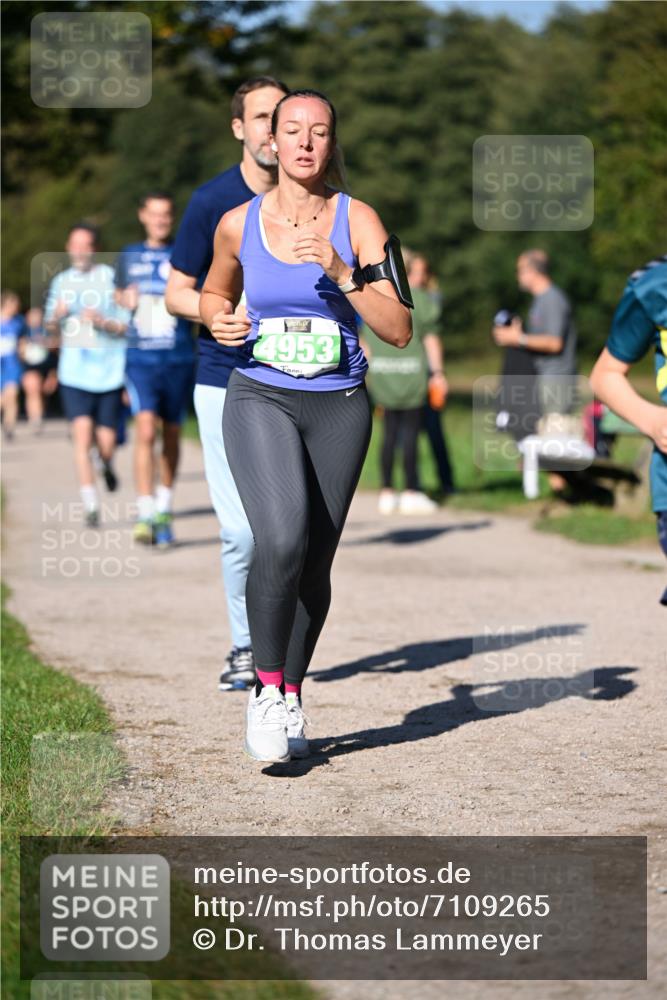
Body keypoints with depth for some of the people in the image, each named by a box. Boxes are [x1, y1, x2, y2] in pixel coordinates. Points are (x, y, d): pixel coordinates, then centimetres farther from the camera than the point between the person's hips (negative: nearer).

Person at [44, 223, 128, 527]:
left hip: (110, 373, -2)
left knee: (106, 441, 1)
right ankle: (90, 505, -12)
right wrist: (56, 317, -4)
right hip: (74, 374, 2)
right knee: (82, 433, -15)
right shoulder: (61, 282, 10)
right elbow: (51, 328, 18)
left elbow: (128, 326, -1)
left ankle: (107, 464, 39)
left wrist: (103, 322, -19)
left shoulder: (111, 278, -1)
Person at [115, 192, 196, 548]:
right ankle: (144, 515, -17)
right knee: (145, 431, -16)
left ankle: (164, 510, 26)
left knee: (171, 436, 10)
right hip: (140, 358, 0)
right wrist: (126, 301, 0)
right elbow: (119, 295, 23)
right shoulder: (128, 257, 10)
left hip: (179, 359, 0)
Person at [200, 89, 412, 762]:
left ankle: (291, 697, 26)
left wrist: (341, 272, -21)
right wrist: (217, 320, 0)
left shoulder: (356, 220, -4)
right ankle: (266, 690, -7)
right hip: (259, 399, -1)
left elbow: (399, 331, -9)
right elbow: (215, 291, 22)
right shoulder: (238, 224, 1)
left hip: (338, 409, 1)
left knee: (314, 567, 5)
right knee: (281, 540, -24)